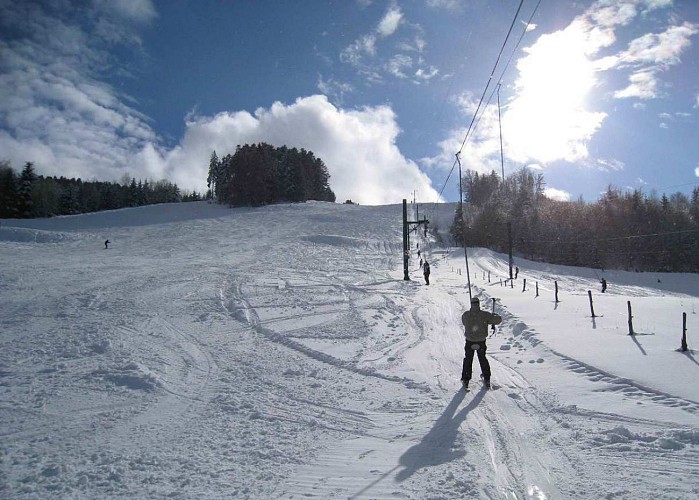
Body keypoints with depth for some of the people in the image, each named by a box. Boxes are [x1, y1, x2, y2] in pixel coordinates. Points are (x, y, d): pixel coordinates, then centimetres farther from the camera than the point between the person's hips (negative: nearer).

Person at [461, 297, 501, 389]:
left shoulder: (465, 315, -13)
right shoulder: (485, 315, -17)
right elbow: (498, 320, -12)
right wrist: (494, 315, 9)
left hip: (469, 341, 0)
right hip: (481, 342, 0)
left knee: (468, 359, 18)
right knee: (482, 358, 22)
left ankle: (466, 379, 18)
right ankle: (487, 379, 29)